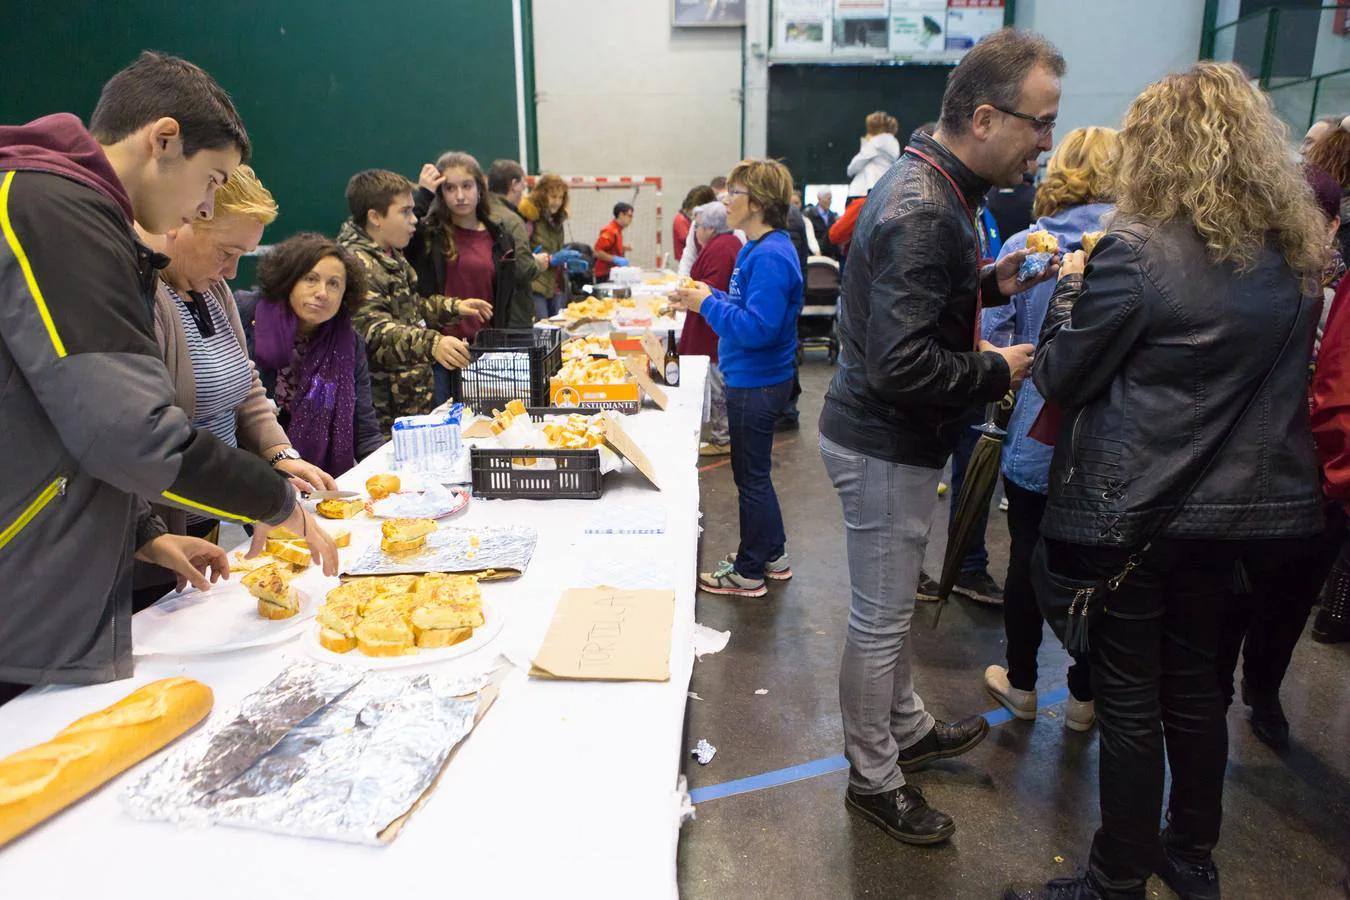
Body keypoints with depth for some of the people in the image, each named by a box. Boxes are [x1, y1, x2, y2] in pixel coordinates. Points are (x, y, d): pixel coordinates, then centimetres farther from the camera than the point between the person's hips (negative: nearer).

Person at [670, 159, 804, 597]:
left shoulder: (770, 256, -23)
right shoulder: (758, 249, 10)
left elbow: (757, 328, -30)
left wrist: (708, 304, -21)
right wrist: (709, 297, 5)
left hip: (756, 384, -10)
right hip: (751, 379, 10)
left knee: (751, 477, 3)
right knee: (754, 472, 20)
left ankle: (749, 572, 19)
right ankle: (772, 556, 35)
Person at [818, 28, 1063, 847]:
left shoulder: (931, 185, 7)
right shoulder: (922, 214, -26)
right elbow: (903, 366, -32)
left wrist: (990, 282, 6)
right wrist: (998, 370, -17)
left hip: (892, 439, 10)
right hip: (886, 447, -10)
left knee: (892, 607, 24)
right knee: (879, 620, 7)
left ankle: (908, 728, 45)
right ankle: (875, 780, 26)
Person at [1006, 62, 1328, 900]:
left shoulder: (1137, 251, -17)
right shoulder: (1298, 255, 4)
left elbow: (1061, 377, -9)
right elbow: (1278, 374, 16)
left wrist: (1072, 287, 6)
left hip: (1135, 509, -6)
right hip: (1241, 504, 6)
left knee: (1129, 698, 6)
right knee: (1195, 682, 20)